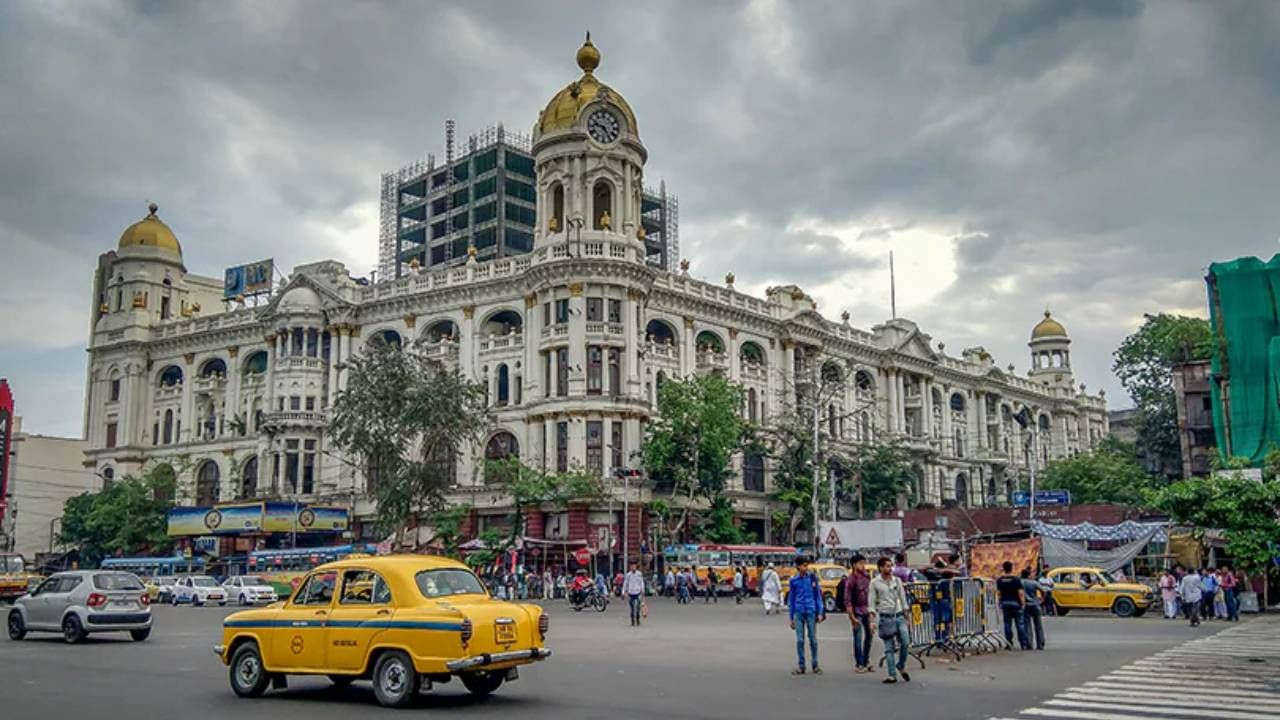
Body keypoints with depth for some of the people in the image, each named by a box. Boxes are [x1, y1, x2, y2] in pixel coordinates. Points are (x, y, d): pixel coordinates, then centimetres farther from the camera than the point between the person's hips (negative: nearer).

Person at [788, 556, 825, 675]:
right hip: (798, 613, 0)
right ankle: (800, 666, 10)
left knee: (813, 639, 4)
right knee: (800, 640, 2)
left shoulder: (812, 578, 1)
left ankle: (815, 665, 14)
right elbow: (791, 599, 8)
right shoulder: (794, 581, 2)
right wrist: (791, 618, 8)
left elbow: (818, 596, 5)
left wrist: (820, 613, -1)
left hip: (811, 612, 0)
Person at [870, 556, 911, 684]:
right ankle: (892, 675, 6)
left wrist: (906, 616, 10)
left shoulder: (897, 580, 8)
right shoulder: (875, 582, -2)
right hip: (885, 617, -3)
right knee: (889, 648, 0)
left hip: (899, 616, 3)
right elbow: (871, 602, -2)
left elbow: (903, 598, 13)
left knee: (905, 643, -7)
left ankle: (901, 666, 19)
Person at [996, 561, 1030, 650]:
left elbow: (998, 592, 1)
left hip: (1004, 603, 3)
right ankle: (1024, 644, 2)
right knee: (1020, 624, 2)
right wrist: (1023, 603, -6)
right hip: (1015, 603, -3)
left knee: (1007, 624, 7)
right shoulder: (1016, 579, -10)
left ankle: (1009, 643, 8)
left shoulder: (999, 580, 0)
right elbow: (1020, 592, -14)